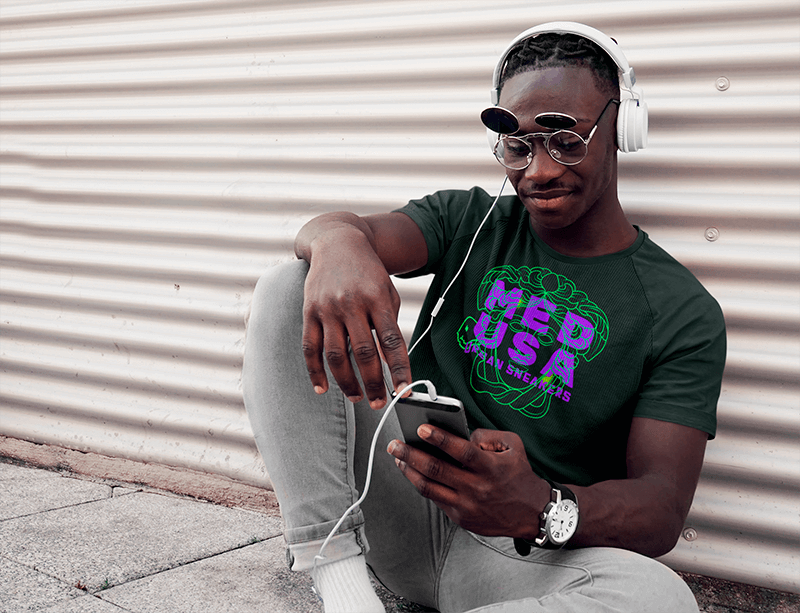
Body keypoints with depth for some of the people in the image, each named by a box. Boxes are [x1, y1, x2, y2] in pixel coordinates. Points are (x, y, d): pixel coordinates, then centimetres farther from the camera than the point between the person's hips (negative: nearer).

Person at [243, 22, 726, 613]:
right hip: (403, 508, 2)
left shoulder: (684, 314, -2)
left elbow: (663, 507, -11)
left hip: (527, 556, -2)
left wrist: (538, 508, -34)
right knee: (289, 288, -12)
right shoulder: (467, 221, 7)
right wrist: (338, 241, -40)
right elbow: (360, 230, -12)